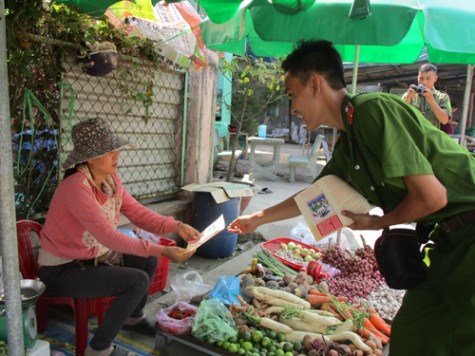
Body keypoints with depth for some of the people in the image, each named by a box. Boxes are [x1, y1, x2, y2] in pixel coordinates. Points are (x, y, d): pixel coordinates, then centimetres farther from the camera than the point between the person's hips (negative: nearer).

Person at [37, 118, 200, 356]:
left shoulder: (111, 180, -3)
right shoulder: (76, 187, -30)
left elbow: (138, 213, -5)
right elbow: (108, 236, -34)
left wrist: (176, 226, -19)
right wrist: (162, 251, -37)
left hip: (93, 256, 8)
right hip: (62, 269, -8)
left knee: (148, 261, 7)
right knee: (137, 281, -19)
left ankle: (133, 318, 30)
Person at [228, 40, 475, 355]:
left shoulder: (375, 109, -20)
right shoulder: (346, 146, 8)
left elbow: (431, 196, -22)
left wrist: (377, 223, -4)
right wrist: (257, 219, 30)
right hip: (449, 241, 8)